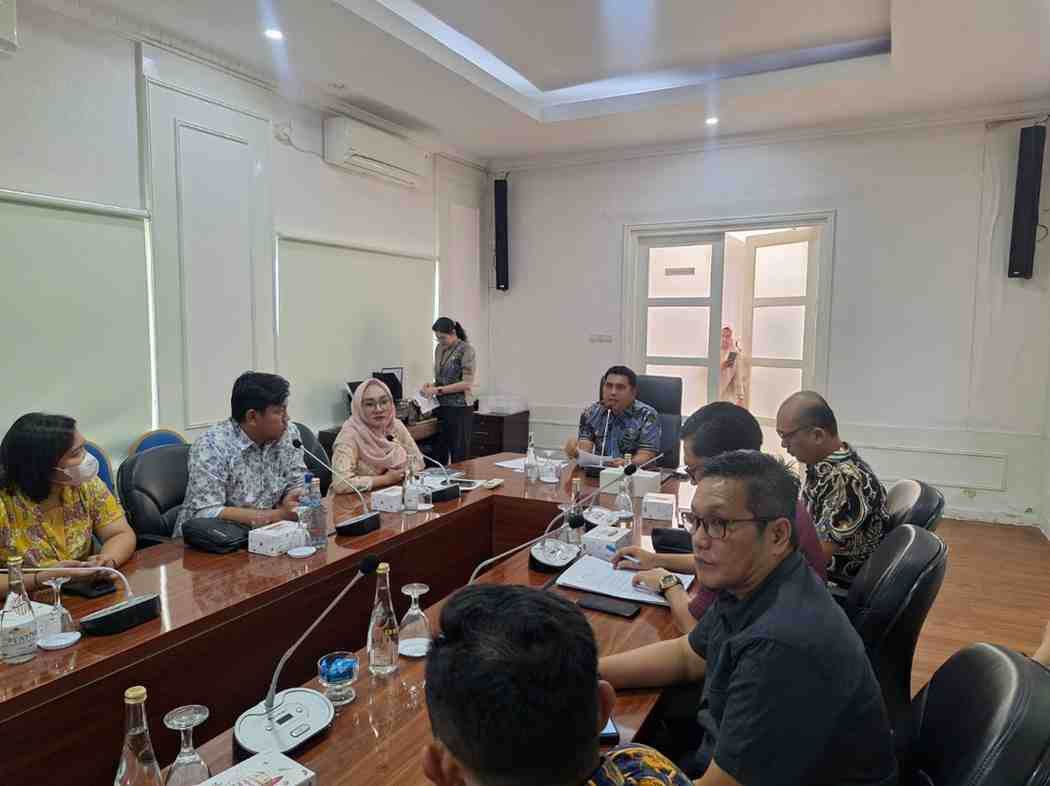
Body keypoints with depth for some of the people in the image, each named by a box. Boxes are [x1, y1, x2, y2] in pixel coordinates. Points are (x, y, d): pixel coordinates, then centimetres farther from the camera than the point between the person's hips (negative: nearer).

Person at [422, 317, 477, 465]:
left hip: (460, 409, -6)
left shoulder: (466, 350, -10)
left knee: (459, 457, 0)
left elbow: (467, 383, -16)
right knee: (438, 455, 6)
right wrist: (432, 384, -1)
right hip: (441, 407, 6)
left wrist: (438, 390, -19)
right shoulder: (439, 349, 10)